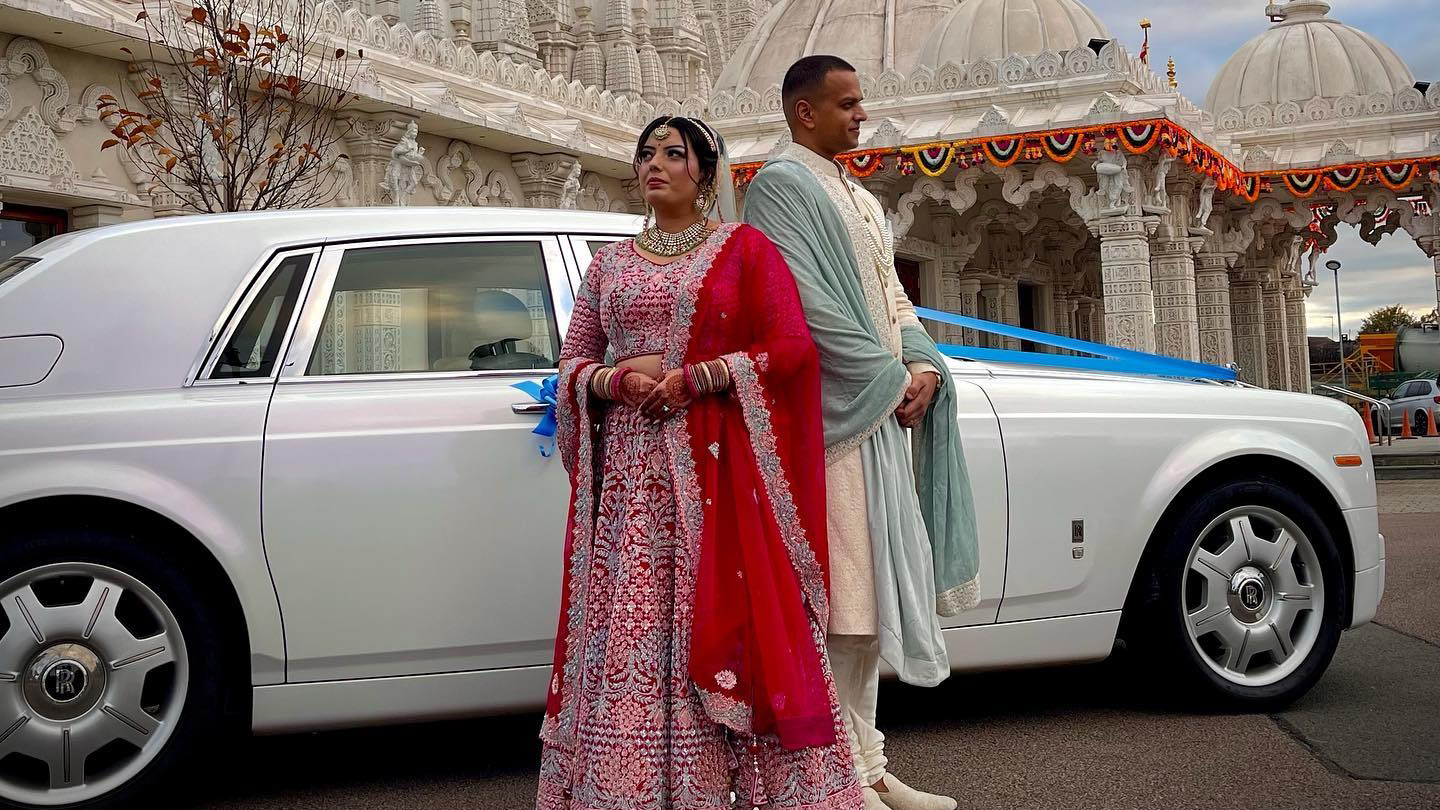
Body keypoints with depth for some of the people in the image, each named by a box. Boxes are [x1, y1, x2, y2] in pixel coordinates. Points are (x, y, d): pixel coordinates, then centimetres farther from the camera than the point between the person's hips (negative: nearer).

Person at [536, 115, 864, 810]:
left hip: (719, 470, -3)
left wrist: (694, 378, -12)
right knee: (628, 629, 0)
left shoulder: (745, 248, 5)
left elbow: (792, 348, -4)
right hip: (629, 473, 4)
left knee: (722, 620, -5)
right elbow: (572, 366, 16)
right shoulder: (611, 263, 17)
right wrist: (614, 380, -6)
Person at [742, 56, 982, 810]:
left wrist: (923, 367, 0)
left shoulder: (862, 200, 23)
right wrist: (890, 378, -13)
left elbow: (894, 298, 20)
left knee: (869, 593, 9)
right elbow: (807, 301, -16)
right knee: (836, 598, -8)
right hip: (830, 416, -9)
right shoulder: (780, 185, -6)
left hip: (881, 413, 9)